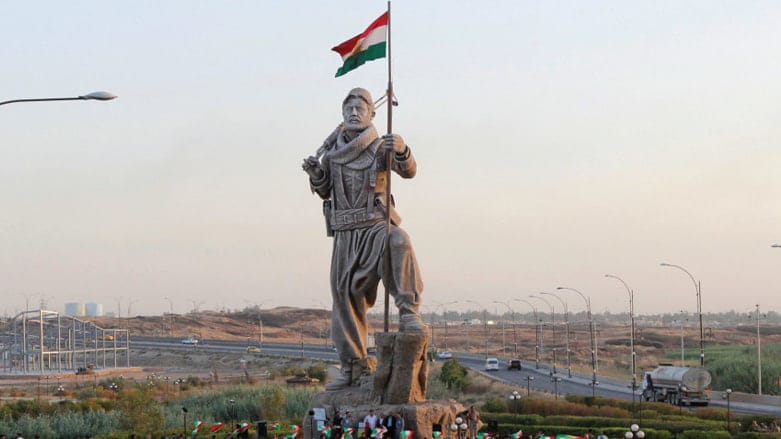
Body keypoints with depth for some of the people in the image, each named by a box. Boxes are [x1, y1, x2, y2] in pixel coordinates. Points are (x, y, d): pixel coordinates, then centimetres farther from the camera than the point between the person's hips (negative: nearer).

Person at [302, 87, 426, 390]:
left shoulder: (380, 147, -3)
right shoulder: (332, 150, 9)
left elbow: (409, 171, -19)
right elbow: (325, 192, 16)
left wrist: (401, 149, -39)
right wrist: (315, 174, -5)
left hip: (376, 226, -4)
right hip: (345, 234, 4)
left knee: (398, 243, -39)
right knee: (346, 297, 6)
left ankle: (409, 314, -36)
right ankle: (352, 368, 16)